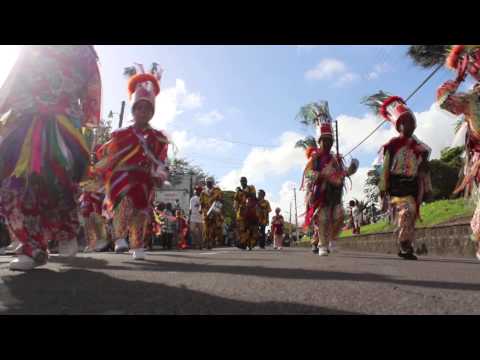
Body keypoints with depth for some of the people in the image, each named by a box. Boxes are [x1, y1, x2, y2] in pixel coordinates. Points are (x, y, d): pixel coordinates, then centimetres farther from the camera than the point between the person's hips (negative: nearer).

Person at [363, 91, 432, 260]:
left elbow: (423, 170, 16)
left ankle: (405, 247, 16)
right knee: (407, 211, -22)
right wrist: (383, 187, -9)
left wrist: (426, 189, 12)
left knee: (411, 215, 7)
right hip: (396, 184, -6)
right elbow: (385, 168, -5)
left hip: (412, 185, 6)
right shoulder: (392, 145, -2)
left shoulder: (419, 147, 14)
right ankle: (405, 246, -17)